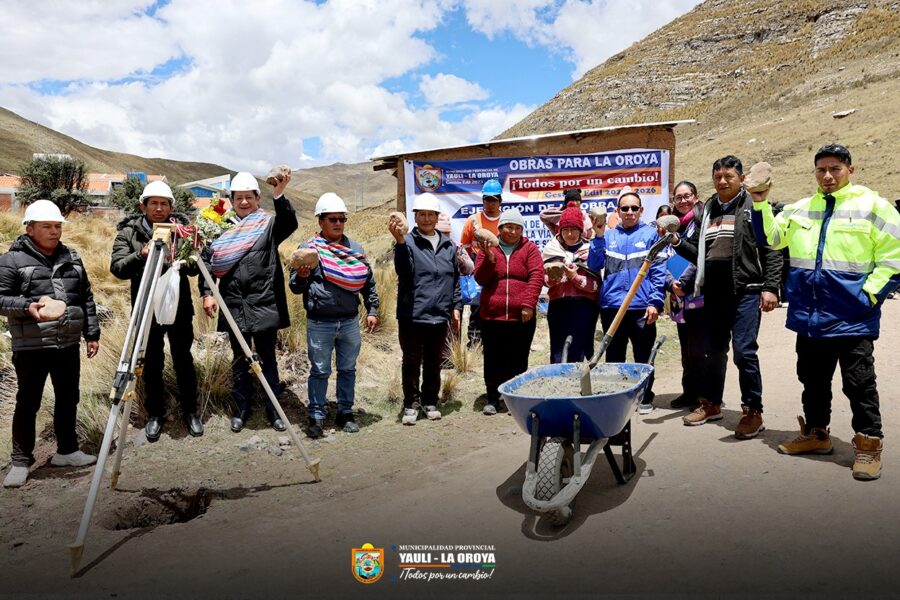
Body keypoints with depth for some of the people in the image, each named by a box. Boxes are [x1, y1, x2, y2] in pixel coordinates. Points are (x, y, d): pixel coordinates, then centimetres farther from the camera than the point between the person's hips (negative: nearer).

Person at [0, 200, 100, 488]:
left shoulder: (72, 258, 12)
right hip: (31, 347, -5)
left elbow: (86, 299, 15)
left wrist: (92, 333, 12)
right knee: (28, 403, 4)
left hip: (68, 345, 5)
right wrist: (27, 306, -26)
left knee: (68, 399, 13)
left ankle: (67, 451, 28)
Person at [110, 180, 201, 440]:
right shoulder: (128, 232, -2)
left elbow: (194, 268, -2)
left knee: (184, 360, 8)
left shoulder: (182, 226, 0)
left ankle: (190, 411, 23)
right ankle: (155, 414, 25)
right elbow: (117, 268, -11)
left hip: (180, 307, 1)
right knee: (152, 363, 10)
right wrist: (141, 255, -28)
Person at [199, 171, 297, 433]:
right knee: (240, 360, 13)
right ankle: (242, 408, 27)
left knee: (268, 360, 8)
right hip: (234, 306, 2)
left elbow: (290, 224, -20)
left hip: (264, 304, -2)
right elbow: (206, 261, 9)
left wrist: (279, 195, -35)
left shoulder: (269, 224, 1)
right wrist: (207, 293, -2)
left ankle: (273, 409, 20)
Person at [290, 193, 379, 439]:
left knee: (348, 369, 13)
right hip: (320, 323, -3)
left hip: (350, 322, 3)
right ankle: (316, 416, 17)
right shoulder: (308, 249, -2)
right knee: (320, 371, 5)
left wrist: (372, 311, 8)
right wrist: (301, 277, -23)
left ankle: (345, 413, 26)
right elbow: (295, 287, -1)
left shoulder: (356, 249, 8)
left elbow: (368, 283, 14)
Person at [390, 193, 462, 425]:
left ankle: (430, 402, 28)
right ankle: (411, 405, 18)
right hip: (412, 316, -4)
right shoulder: (408, 242, -5)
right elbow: (403, 271, -21)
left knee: (434, 363, 14)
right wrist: (400, 242, -32)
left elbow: (455, 279, 16)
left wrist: (456, 306, 12)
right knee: (412, 362, 6)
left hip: (440, 316, 4)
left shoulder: (448, 245, 10)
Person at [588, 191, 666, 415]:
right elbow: (594, 265, 2)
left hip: (642, 307, -2)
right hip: (611, 306, 2)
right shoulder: (608, 236, 11)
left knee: (643, 356, 8)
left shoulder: (650, 234, 4)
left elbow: (659, 271, 0)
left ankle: (645, 398, 22)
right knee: (613, 356, 11)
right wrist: (598, 236, -6)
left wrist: (656, 302, -9)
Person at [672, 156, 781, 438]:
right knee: (713, 350, 14)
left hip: (746, 291, -6)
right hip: (714, 292, 6)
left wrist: (770, 287, -15)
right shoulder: (708, 210, 15)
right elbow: (697, 251, 19)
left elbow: (772, 250, -8)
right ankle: (711, 403, 28)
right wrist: (677, 242, 1)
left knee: (744, 351, -9)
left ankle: (752, 412, 2)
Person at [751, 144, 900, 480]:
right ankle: (815, 434, 30)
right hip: (809, 317, 5)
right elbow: (769, 237, 15)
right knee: (812, 380, 16)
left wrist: (871, 293, -12)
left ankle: (868, 445, 14)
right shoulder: (800, 209, 12)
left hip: (852, 317, -5)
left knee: (859, 384, 2)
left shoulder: (872, 206, -4)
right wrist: (760, 205, 2)